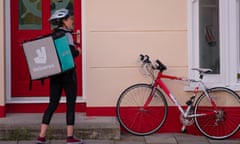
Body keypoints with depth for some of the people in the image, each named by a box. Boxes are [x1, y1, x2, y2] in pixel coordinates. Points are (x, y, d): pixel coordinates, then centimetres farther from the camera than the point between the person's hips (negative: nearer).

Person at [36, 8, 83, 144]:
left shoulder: (53, 35, 13)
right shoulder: (66, 34, -10)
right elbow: (71, 52, -21)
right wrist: (78, 52, -3)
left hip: (54, 73, 7)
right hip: (67, 72, -7)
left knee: (53, 103, 9)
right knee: (71, 103, 1)